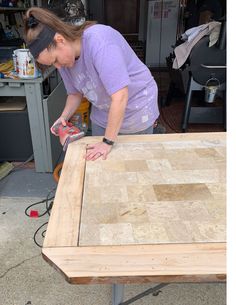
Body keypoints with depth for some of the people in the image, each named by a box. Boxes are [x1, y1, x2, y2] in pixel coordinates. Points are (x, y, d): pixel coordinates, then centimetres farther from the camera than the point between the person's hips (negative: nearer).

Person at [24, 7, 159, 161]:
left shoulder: (99, 40, -30)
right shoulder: (64, 58, -6)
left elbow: (120, 96, -34)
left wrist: (108, 142, -28)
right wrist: (64, 117, -13)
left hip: (136, 108, -6)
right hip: (103, 114, 6)